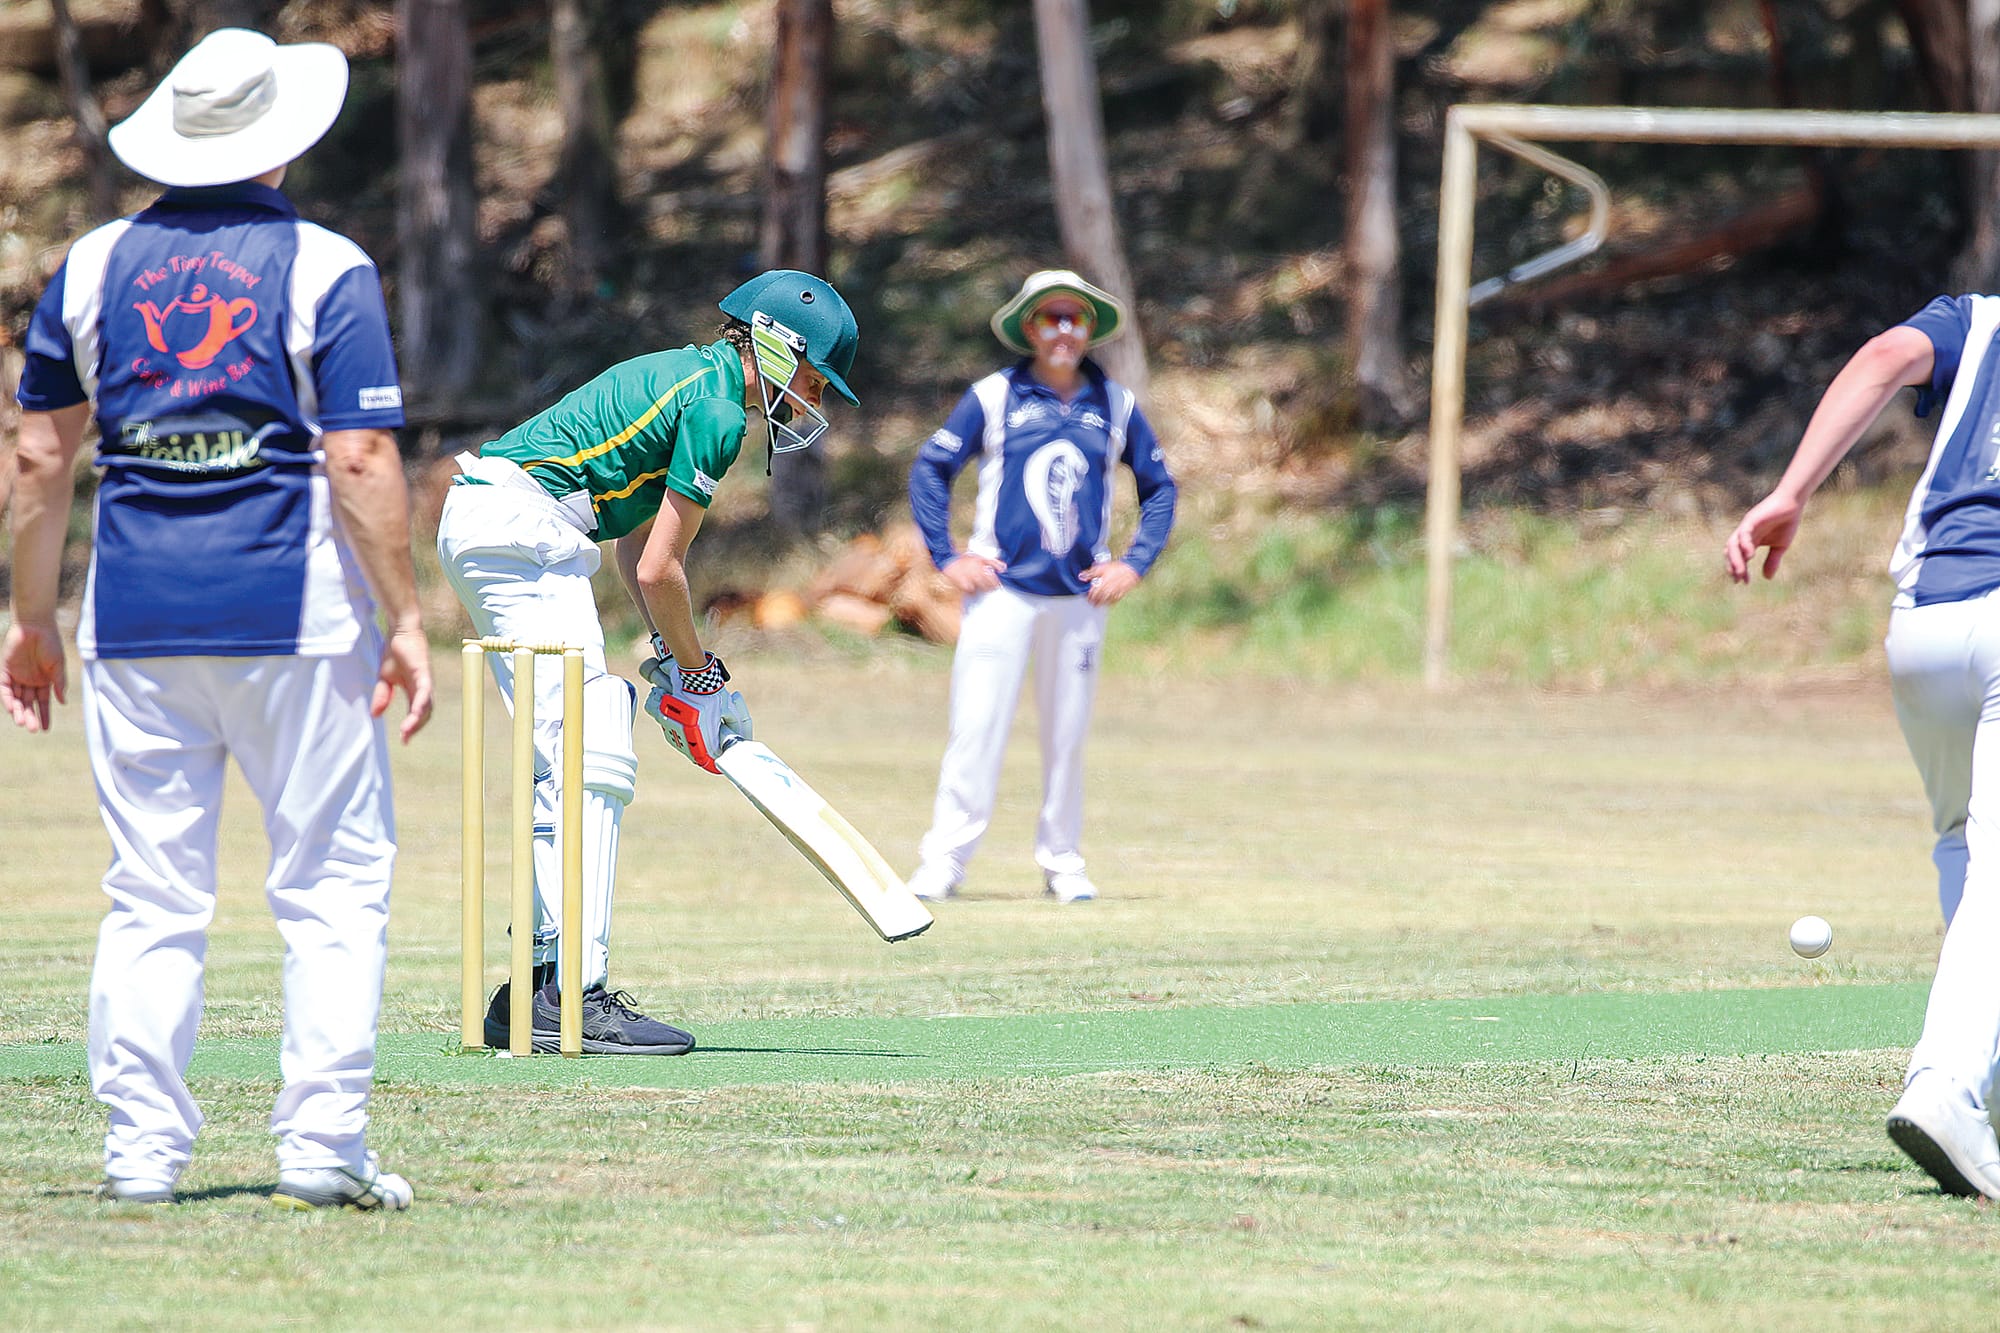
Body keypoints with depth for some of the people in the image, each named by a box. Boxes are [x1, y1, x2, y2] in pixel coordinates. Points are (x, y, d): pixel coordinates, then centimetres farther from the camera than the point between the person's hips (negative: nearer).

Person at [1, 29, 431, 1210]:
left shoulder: (97, 264, 7)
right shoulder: (325, 271, -4)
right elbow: (361, 461, -10)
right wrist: (404, 620, -5)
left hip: (135, 622, 3)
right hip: (295, 617, -3)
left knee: (153, 895, 8)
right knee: (334, 882, 4)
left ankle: (142, 1150, 5)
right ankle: (322, 1145, -3)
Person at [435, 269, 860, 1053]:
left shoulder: (687, 375, 21)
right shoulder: (716, 411, -9)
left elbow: (636, 542, 21)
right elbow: (657, 568, -9)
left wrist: (676, 659, 14)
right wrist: (698, 674, 5)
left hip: (473, 519, 11)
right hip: (523, 525, -11)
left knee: (564, 766, 13)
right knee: (591, 763, -13)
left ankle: (540, 983, 14)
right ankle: (577, 997, -20)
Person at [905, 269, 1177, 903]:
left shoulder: (1115, 404, 8)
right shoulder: (993, 396, 0)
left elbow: (1159, 488, 15)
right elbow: (929, 470, 3)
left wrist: (1134, 564, 3)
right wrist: (948, 558, -4)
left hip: (1080, 592, 3)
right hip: (1001, 589, -3)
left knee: (1067, 733, 5)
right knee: (977, 726, -10)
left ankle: (1061, 861, 15)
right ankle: (944, 858, -8)